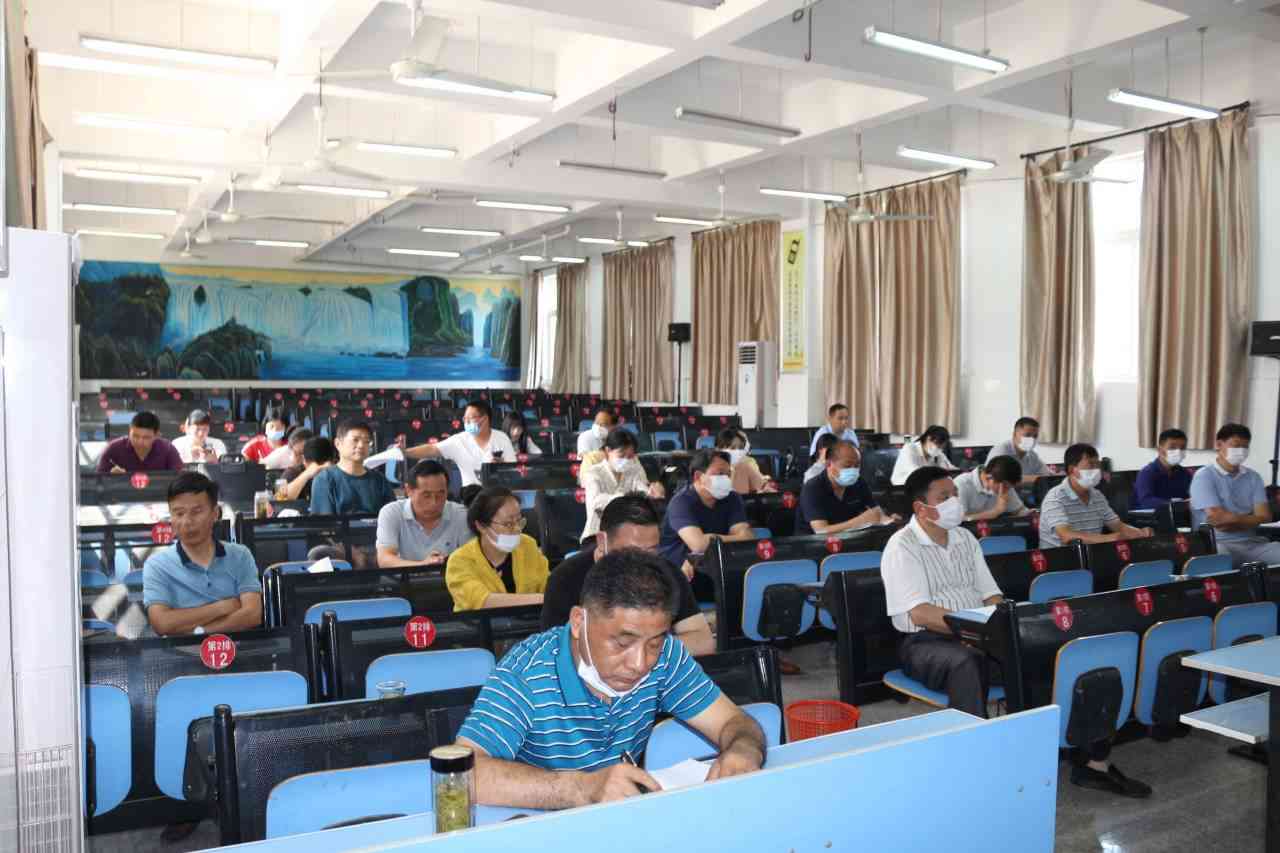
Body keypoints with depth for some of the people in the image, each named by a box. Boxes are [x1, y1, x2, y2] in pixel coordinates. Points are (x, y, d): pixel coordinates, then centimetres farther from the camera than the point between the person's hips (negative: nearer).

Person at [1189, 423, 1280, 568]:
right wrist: (1251, 519, 3)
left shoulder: (1253, 477, 16)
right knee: (1220, 561, -41)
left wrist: (1232, 524, -11)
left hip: (1252, 542, 6)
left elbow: (1264, 516, 4)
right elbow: (1217, 517, -11)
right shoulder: (1204, 476, -2)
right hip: (1217, 543, -6)